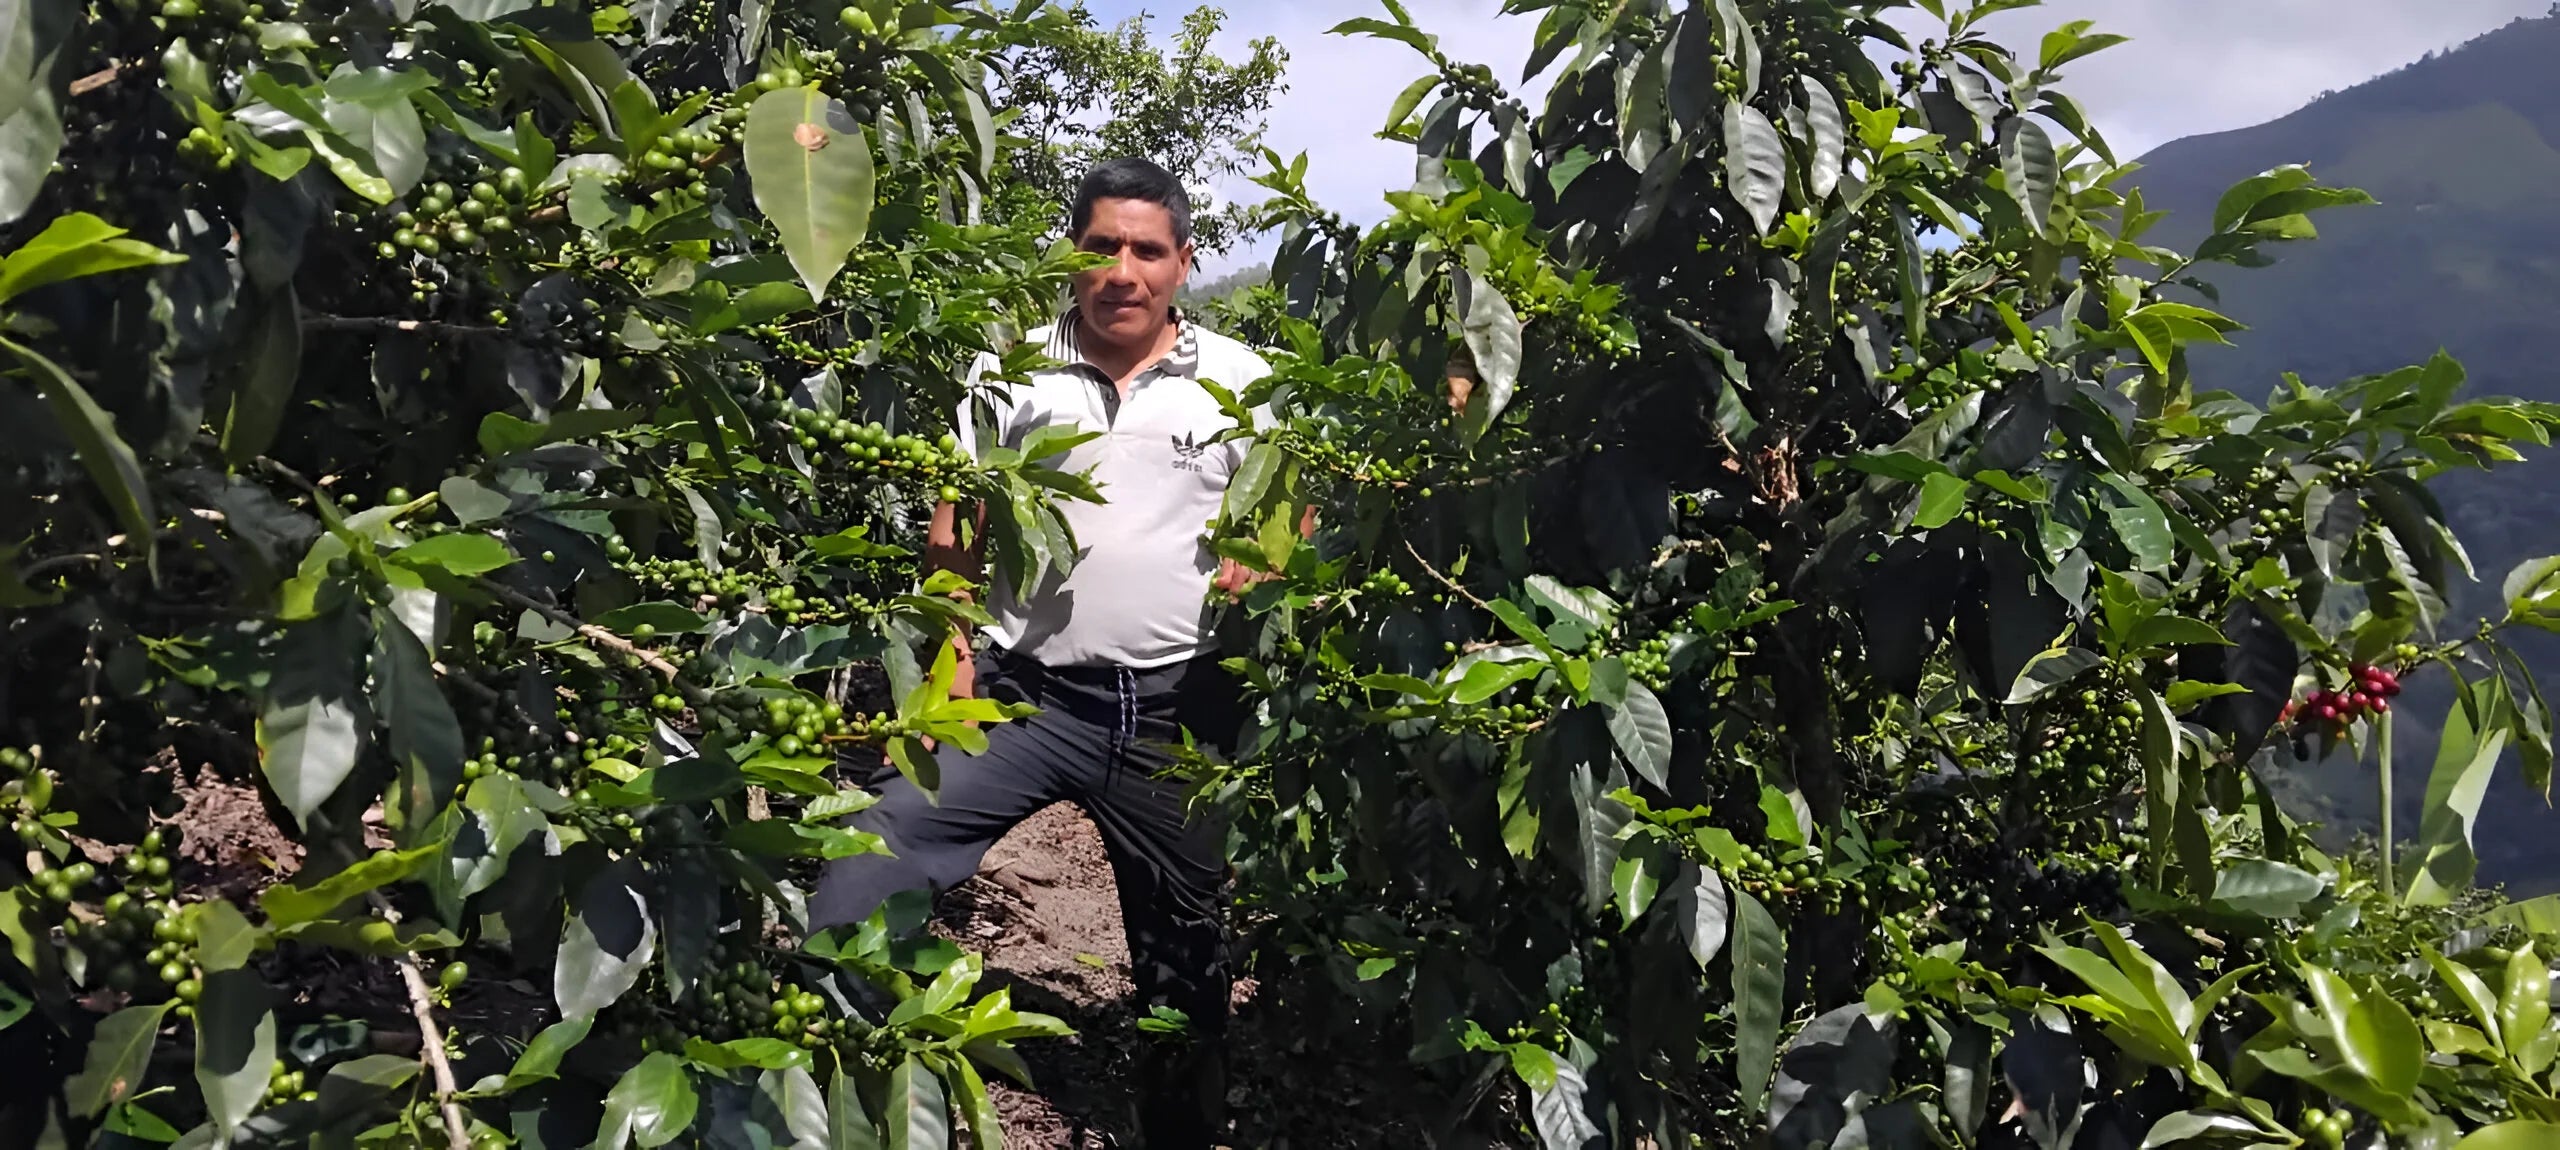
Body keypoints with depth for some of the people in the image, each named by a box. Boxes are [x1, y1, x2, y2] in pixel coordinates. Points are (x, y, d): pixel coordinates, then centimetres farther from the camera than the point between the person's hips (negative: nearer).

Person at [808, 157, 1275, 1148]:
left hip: (1176, 709, 1)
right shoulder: (1011, 372, 3)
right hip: (1022, 694, 0)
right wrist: (952, 651, -6)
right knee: (864, 877, -18)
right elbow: (956, 526, 5)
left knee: (1185, 952, 13)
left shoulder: (1240, 381, 3)